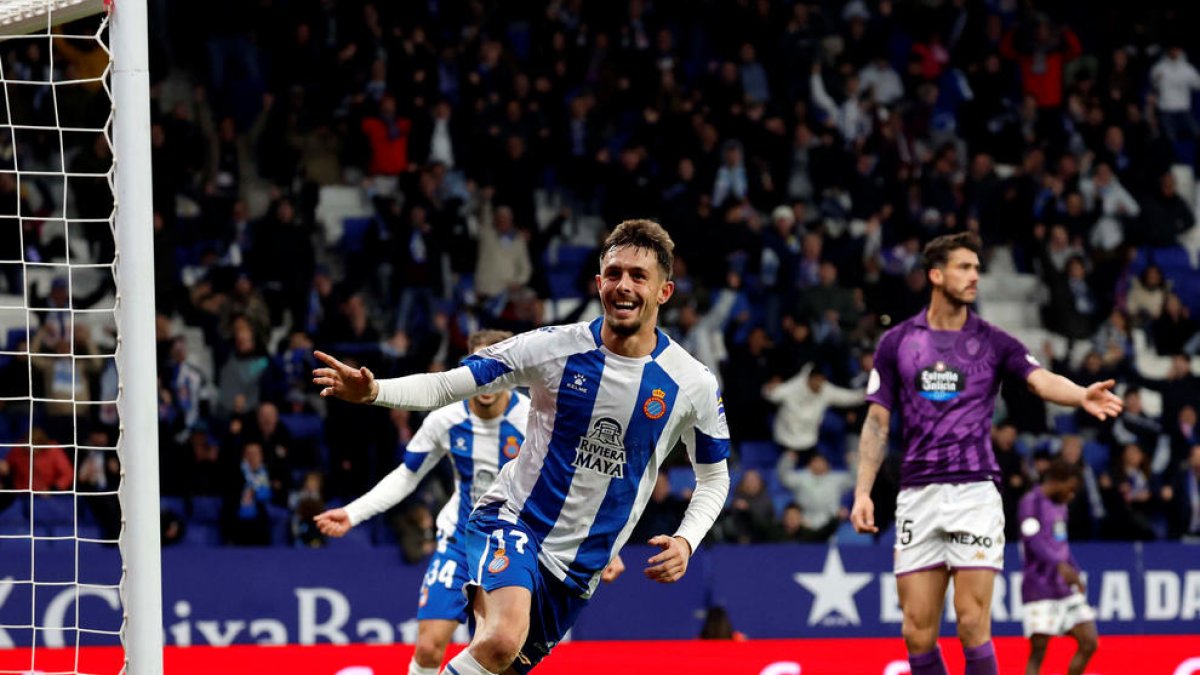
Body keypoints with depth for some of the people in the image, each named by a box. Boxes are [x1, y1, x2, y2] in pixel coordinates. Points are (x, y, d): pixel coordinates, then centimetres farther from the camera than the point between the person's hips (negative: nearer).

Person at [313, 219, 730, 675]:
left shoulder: (693, 384, -7)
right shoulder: (553, 347, -12)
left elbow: (714, 477, 8)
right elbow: (445, 386, -8)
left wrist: (685, 542, -11)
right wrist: (373, 392, -27)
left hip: (581, 564, 3)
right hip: (514, 519, -3)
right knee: (502, 638, -32)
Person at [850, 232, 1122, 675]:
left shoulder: (992, 342, 5)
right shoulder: (897, 342, 8)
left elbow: (1043, 381, -12)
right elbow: (876, 422, 9)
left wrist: (1083, 396, -33)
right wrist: (863, 492, 0)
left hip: (975, 490, -2)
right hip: (917, 494, 2)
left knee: (973, 625, -8)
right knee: (917, 631, 0)